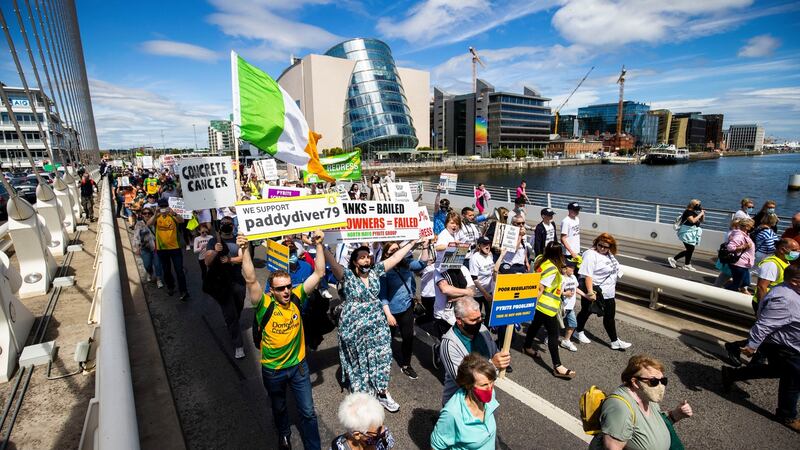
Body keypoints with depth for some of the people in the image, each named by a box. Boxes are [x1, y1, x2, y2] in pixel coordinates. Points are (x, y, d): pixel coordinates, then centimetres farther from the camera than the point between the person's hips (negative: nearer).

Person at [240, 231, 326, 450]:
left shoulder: (296, 297, -14)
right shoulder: (265, 305, -21)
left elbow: (319, 273, -20)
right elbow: (250, 280, -37)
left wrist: (318, 245, -29)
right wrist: (245, 251, -47)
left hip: (298, 364, 1)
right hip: (273, 369, 0)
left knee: (308, 412, 10)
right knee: (279, 408, 26)